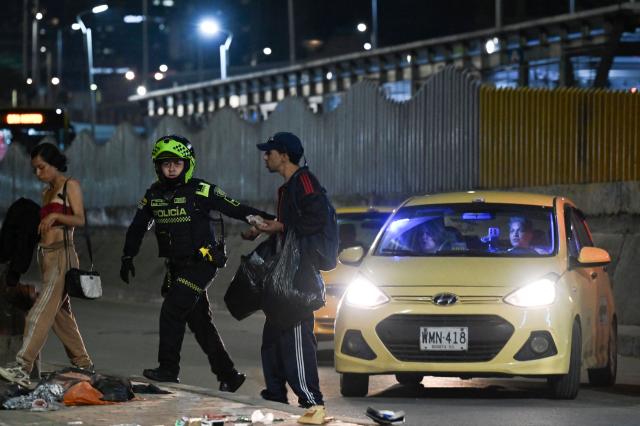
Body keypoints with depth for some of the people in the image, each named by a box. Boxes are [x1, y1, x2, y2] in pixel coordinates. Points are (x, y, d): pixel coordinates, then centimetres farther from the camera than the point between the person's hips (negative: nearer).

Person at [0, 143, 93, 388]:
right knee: (60, 312, 11)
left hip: (62, 253, -9)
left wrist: (55, 216, -28)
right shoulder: (47, 193, 21)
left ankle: (22, 367, -27)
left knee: (42, 310, -17)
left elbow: (79, 220, -15)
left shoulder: (70, 186, -3)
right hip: (45, 254, 9)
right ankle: (83, 363, 20)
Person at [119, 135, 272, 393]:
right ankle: (228, 376, 17)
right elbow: (137, 227, 19)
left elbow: (236, 210, -8)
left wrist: (267, 220, -18)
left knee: (172, 311, -18)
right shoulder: (154, 195, 8)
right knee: (199, 322, 8)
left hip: (202, 263, -6)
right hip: (176, 266, 6)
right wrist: (128, 257, 15)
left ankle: (168, 369, -12)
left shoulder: (201, 192, -8)